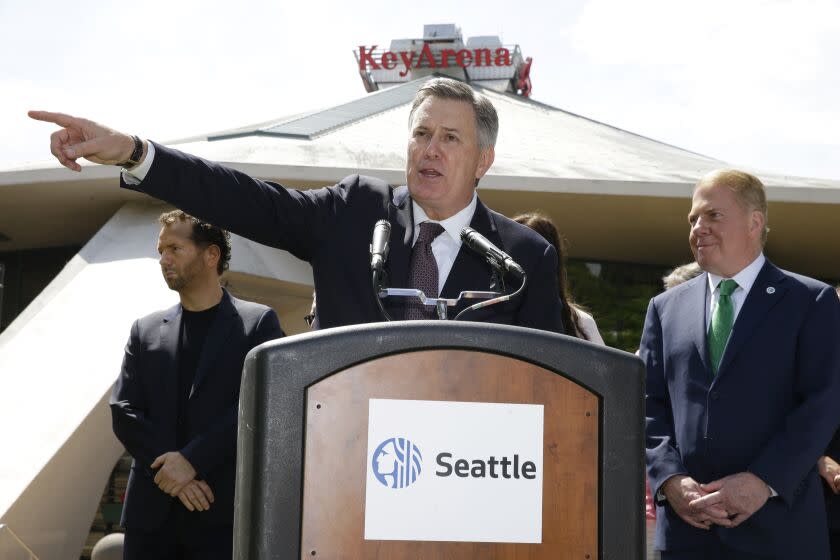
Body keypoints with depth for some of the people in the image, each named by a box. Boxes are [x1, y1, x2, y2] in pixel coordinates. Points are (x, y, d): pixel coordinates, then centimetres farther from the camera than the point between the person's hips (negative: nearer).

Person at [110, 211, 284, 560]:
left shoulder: (258, 323, 4)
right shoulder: (146, 331, 15)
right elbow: (124, 412, 6)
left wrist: (192, 460, -14)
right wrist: (169, 465, -9)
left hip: (223, 512, -3)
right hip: (152, 511, 4)